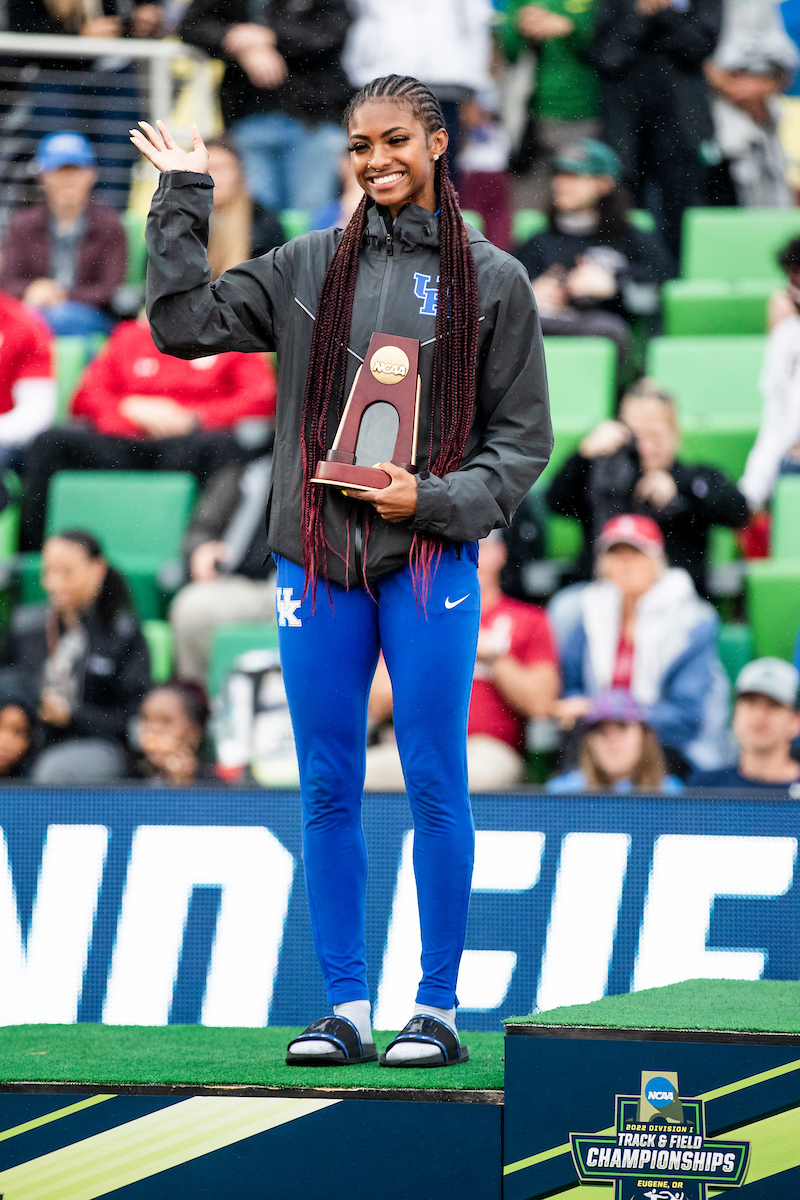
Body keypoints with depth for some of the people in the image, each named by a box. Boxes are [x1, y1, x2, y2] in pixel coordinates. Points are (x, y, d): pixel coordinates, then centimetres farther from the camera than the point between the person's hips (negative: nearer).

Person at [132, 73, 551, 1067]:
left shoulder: (493, 280, 4)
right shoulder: (308, 269, 10)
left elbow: (523, 439, 4)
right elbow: (183, 324, 7)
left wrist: (437, 499, -11)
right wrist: (182, 201, 4)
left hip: (430, 559, -3)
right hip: (317, 557, 3)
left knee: (435, 785, -3)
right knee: (328, 788, 3)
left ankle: (438, 1007, 4)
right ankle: (345, 1010, 8)